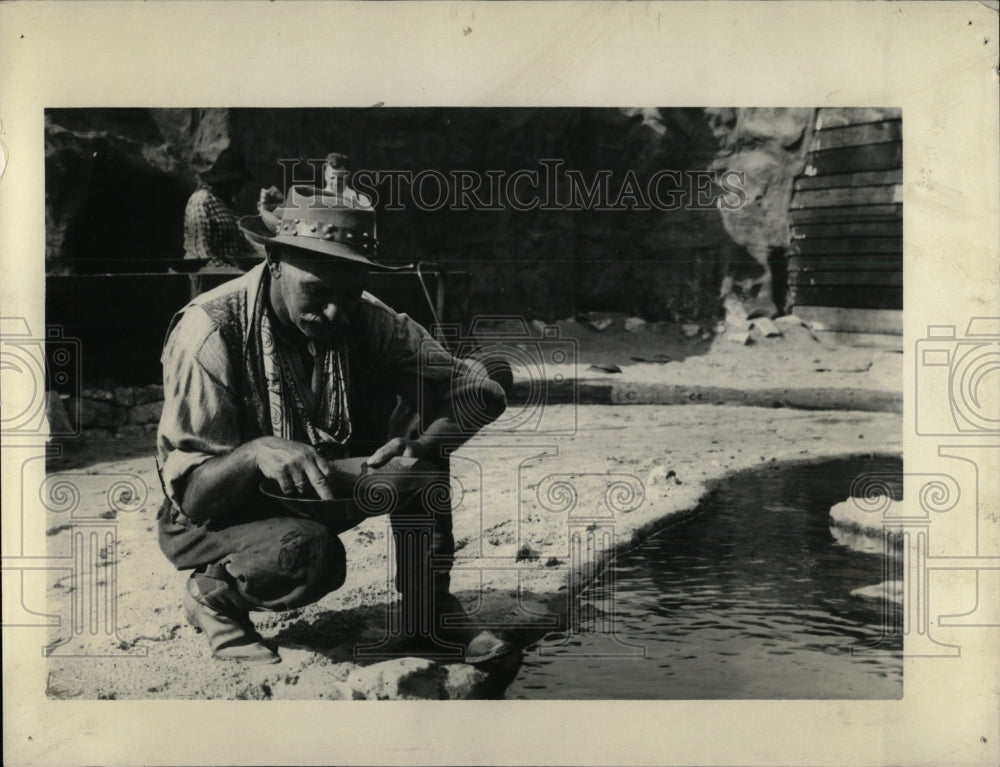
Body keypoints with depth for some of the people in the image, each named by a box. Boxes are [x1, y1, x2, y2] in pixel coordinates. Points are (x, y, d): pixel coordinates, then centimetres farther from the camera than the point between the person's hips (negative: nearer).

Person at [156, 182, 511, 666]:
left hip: (316, 497, 4)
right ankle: (212, 593, -1)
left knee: (415, 402, -16)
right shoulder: (209, 332, -24)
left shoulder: (361, 319, -12)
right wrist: (255, 452, -46)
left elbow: (484, 391, -17)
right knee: (308, 552, -37)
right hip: (218, 515, -4)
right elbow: (188, 494, -24)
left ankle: (427, 608, -9)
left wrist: (421, 448, -37)